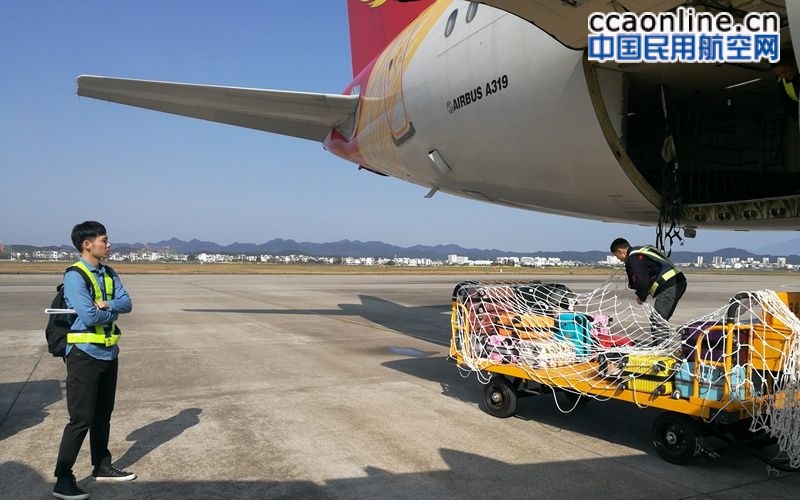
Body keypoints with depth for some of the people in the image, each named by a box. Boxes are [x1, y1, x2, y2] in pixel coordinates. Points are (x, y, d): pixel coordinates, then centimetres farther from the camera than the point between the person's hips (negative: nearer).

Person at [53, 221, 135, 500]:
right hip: (85, 355, -8)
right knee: (82, 419, -5)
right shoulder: (74, 276, -15)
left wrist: (106, 305, -19)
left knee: (103, 415, 17)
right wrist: (113, 311, -6)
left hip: (109, 354, 8)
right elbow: (89, 316, -23)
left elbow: (127, 303, 0)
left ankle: (102, 467, 30)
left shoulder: (109, 274, 9)